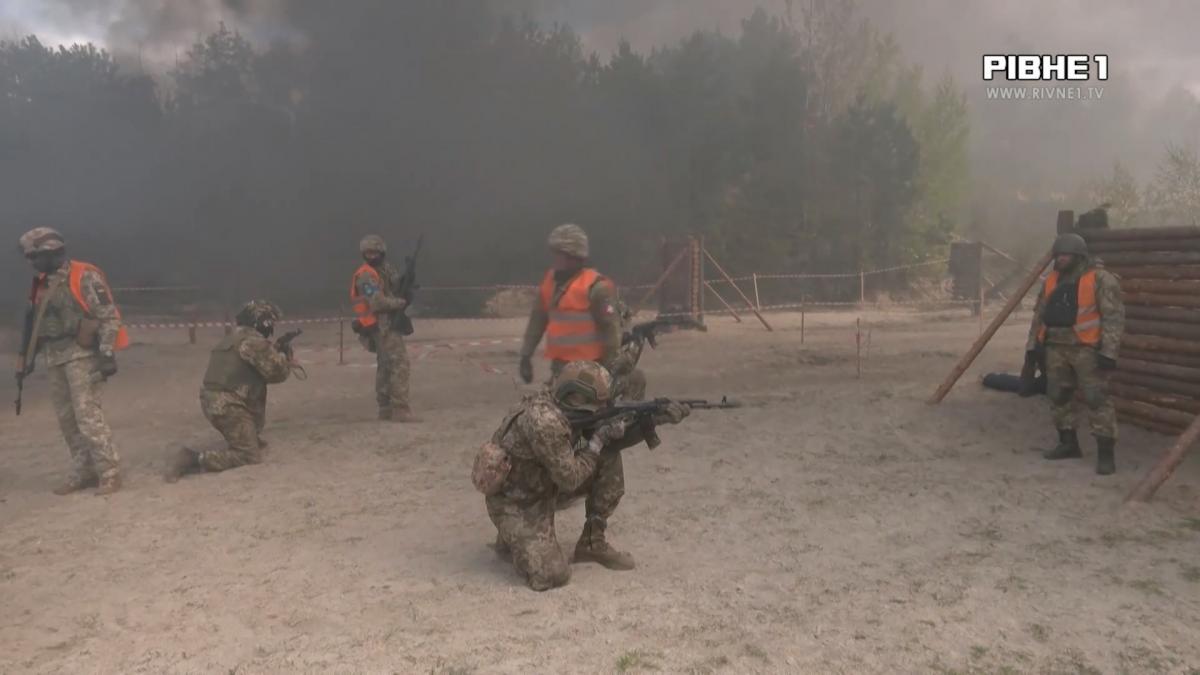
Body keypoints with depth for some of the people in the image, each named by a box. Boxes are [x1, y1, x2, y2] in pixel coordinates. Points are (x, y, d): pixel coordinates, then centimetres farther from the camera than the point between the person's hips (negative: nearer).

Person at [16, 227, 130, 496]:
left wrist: (107, 353, -21)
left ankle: (109, 474, -7)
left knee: (87, 413, -12)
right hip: (55, 358, 8)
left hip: (82, 354, -8)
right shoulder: (42, 284, 14)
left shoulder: (85, 277, -11)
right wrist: (29, 358, 20)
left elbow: (108, 316, -15)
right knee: (67, 418, 8)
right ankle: (83, 473, 16)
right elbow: (37, 325, 22)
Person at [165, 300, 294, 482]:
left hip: (213, 402, 10)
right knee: (250, 456, -7)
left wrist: (276, 352, 24)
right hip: (228, 406, -10)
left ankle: (250, 437, 32)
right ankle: (193, 459, -16)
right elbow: (276, 372, -7)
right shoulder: (254, 341, -11)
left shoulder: (232, 338, 19)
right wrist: (286, 355, 13)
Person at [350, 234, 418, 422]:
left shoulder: (386, 268, 13)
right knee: (399, 363, -15)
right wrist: (402, 303, -16)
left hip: (389, 324, 10)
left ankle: (385, 408, 21)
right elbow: (378, 302, -23)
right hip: (382, 325, -10)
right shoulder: (366, 276, -14)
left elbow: (394, 291, 16)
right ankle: (400, 409, -16)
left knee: (385, 366, 13)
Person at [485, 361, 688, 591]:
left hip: (543, 487, 9)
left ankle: (591, 544, 13)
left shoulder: (569, 409, -6)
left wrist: (658, 417, -10)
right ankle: (510, 539, 10)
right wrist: (597, 441, -20)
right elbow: (570, 479, -27)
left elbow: (616, 434, 2)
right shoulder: (545, 422, -34)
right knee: (552, 576, -19)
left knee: (608, 465, -1)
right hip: (515, 502, -9)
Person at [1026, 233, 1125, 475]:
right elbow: (1040, 315, 17)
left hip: (1086, 348, -7)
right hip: (1056, 347, 7)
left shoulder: (1100, 279, -10)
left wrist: (1109, 351, -19)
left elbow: (1114, 317, -14)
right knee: (1058, 396, 10)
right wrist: (1032, 344, 13)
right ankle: (1068, 444, 22)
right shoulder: (1052, 281, 11)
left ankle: (1106, 453, -5)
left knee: (1095, 398, -9)